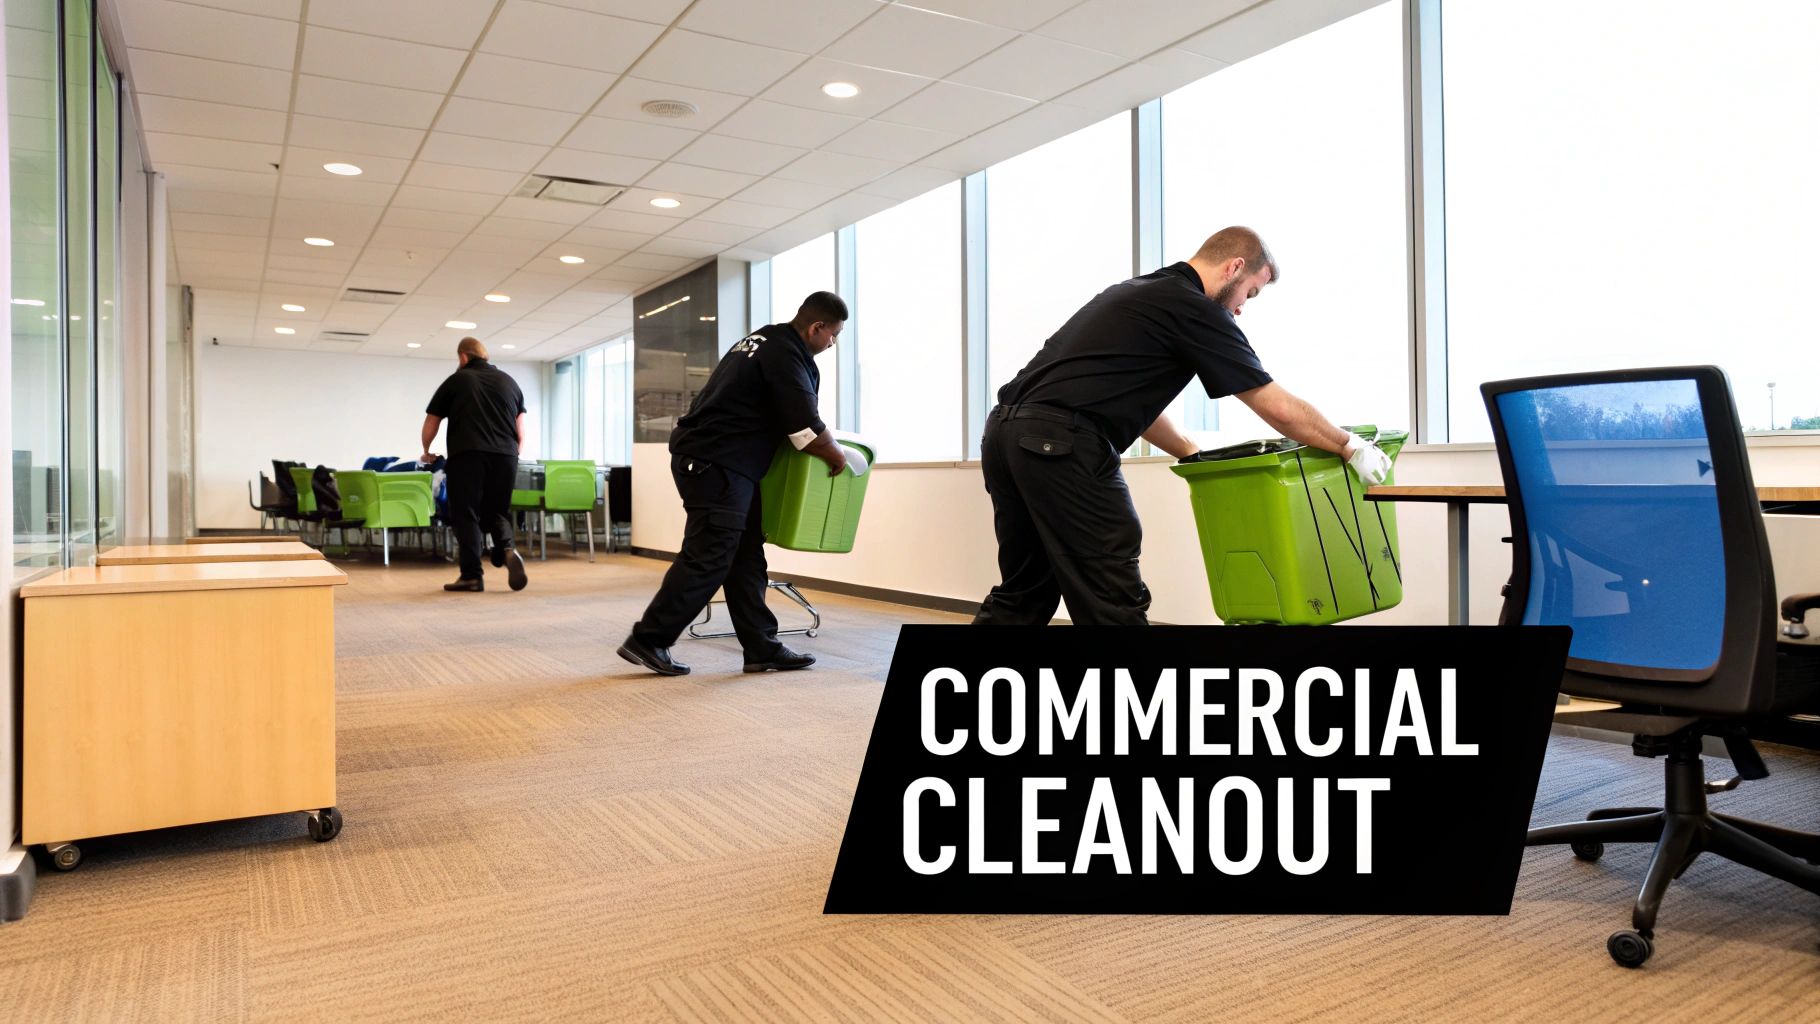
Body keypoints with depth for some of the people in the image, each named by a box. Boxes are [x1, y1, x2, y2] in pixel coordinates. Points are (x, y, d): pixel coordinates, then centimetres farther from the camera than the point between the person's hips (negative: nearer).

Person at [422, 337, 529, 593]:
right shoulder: (509, 381, 18)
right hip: (505, 456, 3)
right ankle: (507, 551, -13)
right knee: (495, 511, 15)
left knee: (466, 514, 4)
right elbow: (521, 431, 17)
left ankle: (472, 576, -1)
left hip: (467, 455, -3)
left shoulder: (456, 381, 10)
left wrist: (426, 453, 31)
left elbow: (430, 425, 15)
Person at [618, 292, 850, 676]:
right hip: (715, 465, -11)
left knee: (746, 557, 9)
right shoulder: (787, 355, -15)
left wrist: (825, 442, 30)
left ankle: (762, 649, 11)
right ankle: (647, 640, 2)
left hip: (709, 459, 11)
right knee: (706, 560, -7)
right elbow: (807, 430, -18)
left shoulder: (767, 340, 18)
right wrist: (838, 458, 1)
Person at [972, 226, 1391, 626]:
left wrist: (1196, 456, 35)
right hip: (1061, 446, -9)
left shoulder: (1137, 292, 26)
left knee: (1022, 596, 18)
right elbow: (1280, 409, 3)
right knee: (1115, 607, 0)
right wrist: (1351, 447, 17)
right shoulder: (1194, 308, -1)